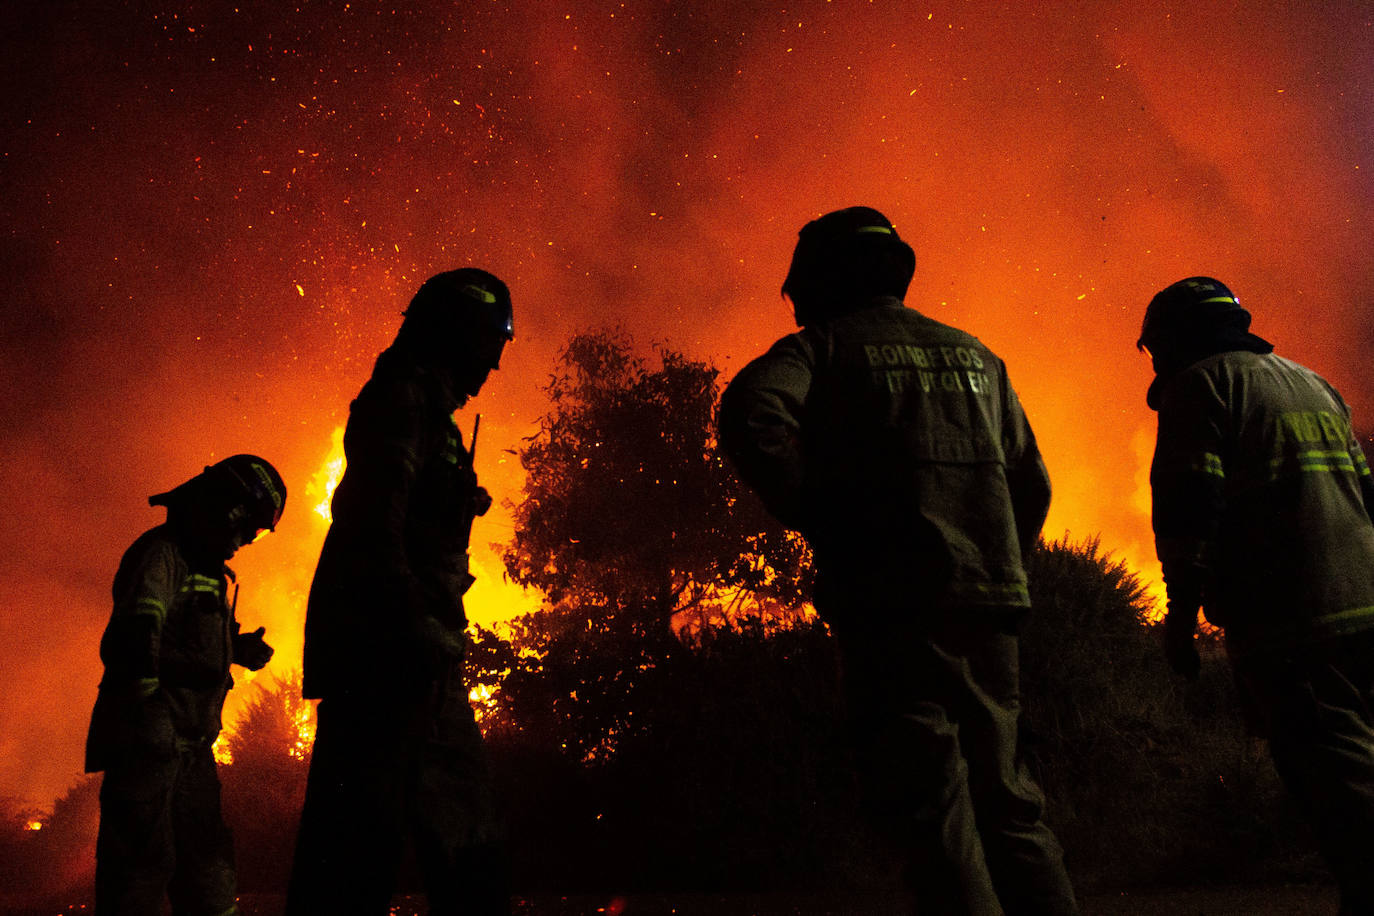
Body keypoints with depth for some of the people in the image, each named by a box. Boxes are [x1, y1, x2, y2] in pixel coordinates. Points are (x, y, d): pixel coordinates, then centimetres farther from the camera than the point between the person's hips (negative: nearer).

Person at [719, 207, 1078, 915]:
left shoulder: (823, 346, 4)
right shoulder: (975, 356, 22)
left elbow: (750, 413, -17)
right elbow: (1032, 483, 20)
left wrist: (816, 514, -9)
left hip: (890, 598, -5)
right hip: (986, 601, 6)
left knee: (932, 807, -3)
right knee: (1002, 792, 14)